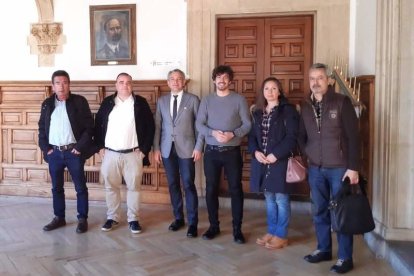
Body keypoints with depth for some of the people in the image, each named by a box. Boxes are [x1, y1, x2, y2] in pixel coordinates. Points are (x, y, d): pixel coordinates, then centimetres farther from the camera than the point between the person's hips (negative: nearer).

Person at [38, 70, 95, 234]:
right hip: (54, 152, 4)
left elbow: (89, 126, -6)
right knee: (56, 187, 13)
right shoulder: (47, 104, 9)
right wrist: (45, 148, 1)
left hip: (73, 151, -3)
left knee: (80, 187, 4)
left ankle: (82, 219, 16)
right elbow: (42, 128, 12)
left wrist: (80, 147, -12)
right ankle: (59, 218, 27)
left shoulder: (79, 101, -3)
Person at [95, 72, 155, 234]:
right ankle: (112, 218, 23)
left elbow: (150, 127, -1)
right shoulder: (107, 102, 6)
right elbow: (98, 125, 10)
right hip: (110, 153, 2)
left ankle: (133, 219, 17)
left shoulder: (140, 103, 0)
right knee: (111, 187, 10)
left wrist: (144, 149, -6)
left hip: (133, 154, -2)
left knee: (133, 187, 5)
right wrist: (100, 147, 3)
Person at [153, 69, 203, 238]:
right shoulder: (162, 101, 10)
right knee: (173, 185, 10)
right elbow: (157, 126, 8)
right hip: (167, 149, 4)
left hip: (187, 148, -3)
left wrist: (198, 147, -9)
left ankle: (192, 223, 6)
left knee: (189, 185, -2)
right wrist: (156, 148, 2)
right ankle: (178, 218, 23)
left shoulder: (193, 100, 0)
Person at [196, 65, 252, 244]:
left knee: (236, 190, 2)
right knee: (211, 189, 7)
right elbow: (199, 124, 0)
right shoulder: (206, 100, 6)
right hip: (211, 152, 2)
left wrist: (232, 134, -20)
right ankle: (214, 226, 21)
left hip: (232, 152, -2)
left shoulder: (239, 99, 0)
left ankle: (237, 229, 12)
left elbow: (247, 124, -4)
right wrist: (213, 133, -18)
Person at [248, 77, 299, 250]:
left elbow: (292, 137, -11)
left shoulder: (288, 110, -4)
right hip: (262, 161, 6)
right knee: (269, 199, 14)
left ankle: (281, 235, 12)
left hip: (280, 161, -6)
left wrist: (275, 155, -18)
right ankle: (271, 231, 25)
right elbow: (252, 136, 13)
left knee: (281, 199, 1)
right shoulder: (258, 112, 14)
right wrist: (255, 152, -6)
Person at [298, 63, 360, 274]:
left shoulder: (342, 102, -7)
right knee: (320, 212, 13)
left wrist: (353, 167, -14)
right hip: (315, 169, 4)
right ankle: (323, 249, 29)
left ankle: (345, 258, 15)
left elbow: (353, 137, -10)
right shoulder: (305, 106, 7)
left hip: (339, 168, -4)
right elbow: (302, 136, 12)